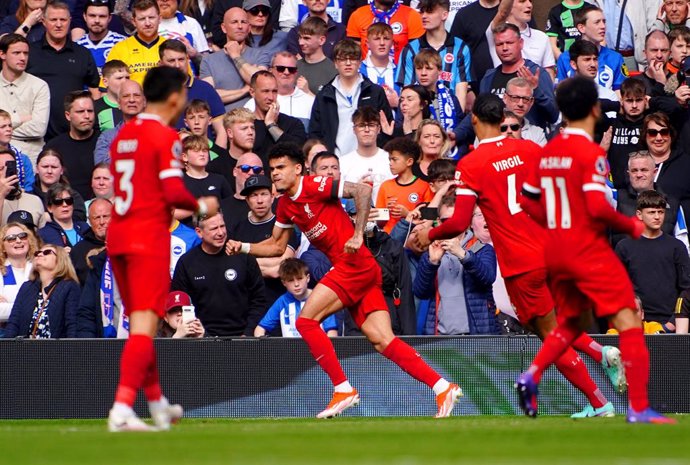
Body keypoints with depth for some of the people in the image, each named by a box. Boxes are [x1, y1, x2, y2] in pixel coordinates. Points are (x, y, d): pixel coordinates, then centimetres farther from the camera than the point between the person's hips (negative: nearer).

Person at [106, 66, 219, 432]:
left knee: (140, 324, 18)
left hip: (117, 237, 8)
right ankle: (122, 409, -20)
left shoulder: (122, 135, 13)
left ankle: (157, 403, 31)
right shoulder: (165, 137, -10)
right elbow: (174, 192, -18)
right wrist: (201, 206, 1)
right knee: (144, 326, -9)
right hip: (149, 238, -8)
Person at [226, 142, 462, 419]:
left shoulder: (314, 186, -8)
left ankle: (343, 389, -8)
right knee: (383, 341, -3)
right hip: (346, 270, 8)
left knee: (306, 320, -12)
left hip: (355, 263, -8)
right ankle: (442, 388, -6)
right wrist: (243, 248, 14)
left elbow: (362, 190, -15)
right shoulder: (285, 205, 17)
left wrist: (358, 234, -19)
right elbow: (277, 246, 28)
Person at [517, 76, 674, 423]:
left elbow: (528, 200, 13)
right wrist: (630, 226, -6)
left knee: (572, 322, 24)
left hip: (554, 250, 8)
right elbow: (597, 207, -21)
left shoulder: (548, 151, 8)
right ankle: (639, 408, -12)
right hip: (588, 249, -8)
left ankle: (531, 375, 4)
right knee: (628, 323, -5)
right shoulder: (591, 153, -14)